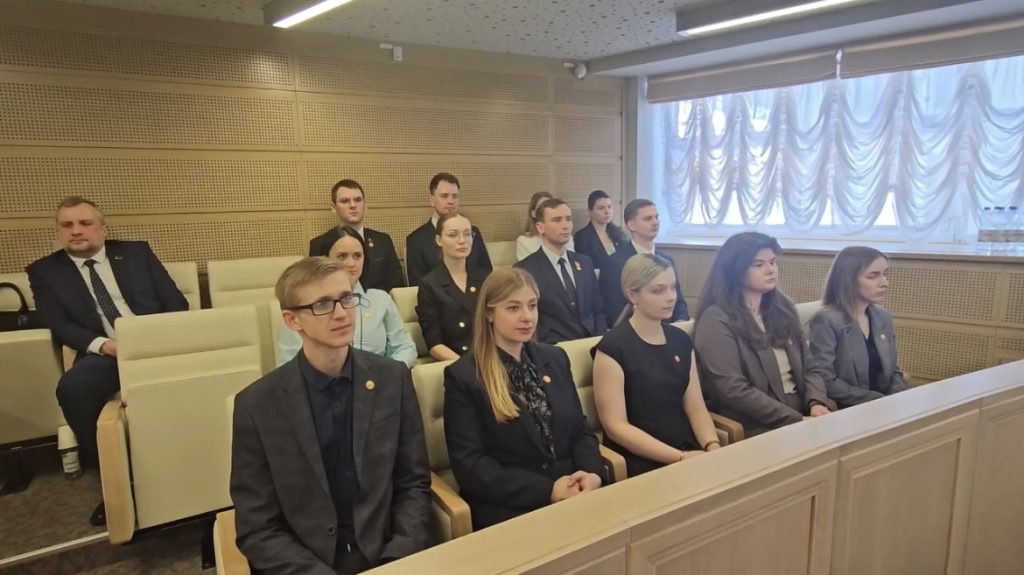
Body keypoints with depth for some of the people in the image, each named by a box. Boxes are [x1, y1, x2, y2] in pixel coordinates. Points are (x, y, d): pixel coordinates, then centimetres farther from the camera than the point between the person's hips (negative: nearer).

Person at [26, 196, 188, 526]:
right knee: (72, 387, -32)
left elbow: (175, 302, 9)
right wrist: (104, 344, -16)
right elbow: (58, 324, 2)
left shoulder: (137, 253, 16)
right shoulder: (44, 271, 15)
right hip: (105, 353, 0)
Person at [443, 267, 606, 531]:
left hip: (573, 494, 5)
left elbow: (580, 430, 13)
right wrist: (547, 490, -16)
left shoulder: (555, 358, 11)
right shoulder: (462, 376, -5)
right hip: (507, 508, -5)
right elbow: (469, 466, -9)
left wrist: (592, 474, -7)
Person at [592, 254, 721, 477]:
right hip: (640, 462, -6)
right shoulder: (612, 347, -10)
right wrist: (680, 458, -17)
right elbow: (615, 426, -13)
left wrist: (713, 448, -10)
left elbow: (695, 406, 8)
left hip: (689, 451, 6)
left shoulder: (681, 340, 9)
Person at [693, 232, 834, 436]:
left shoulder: (782, 308, 13)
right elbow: (734, 391, -16)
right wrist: (797, 420, -17)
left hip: (803, 413, 7)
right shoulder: (716, 320, -10)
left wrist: (816, 403, -8)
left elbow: (807, 366, 12)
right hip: (759, 428, -7)